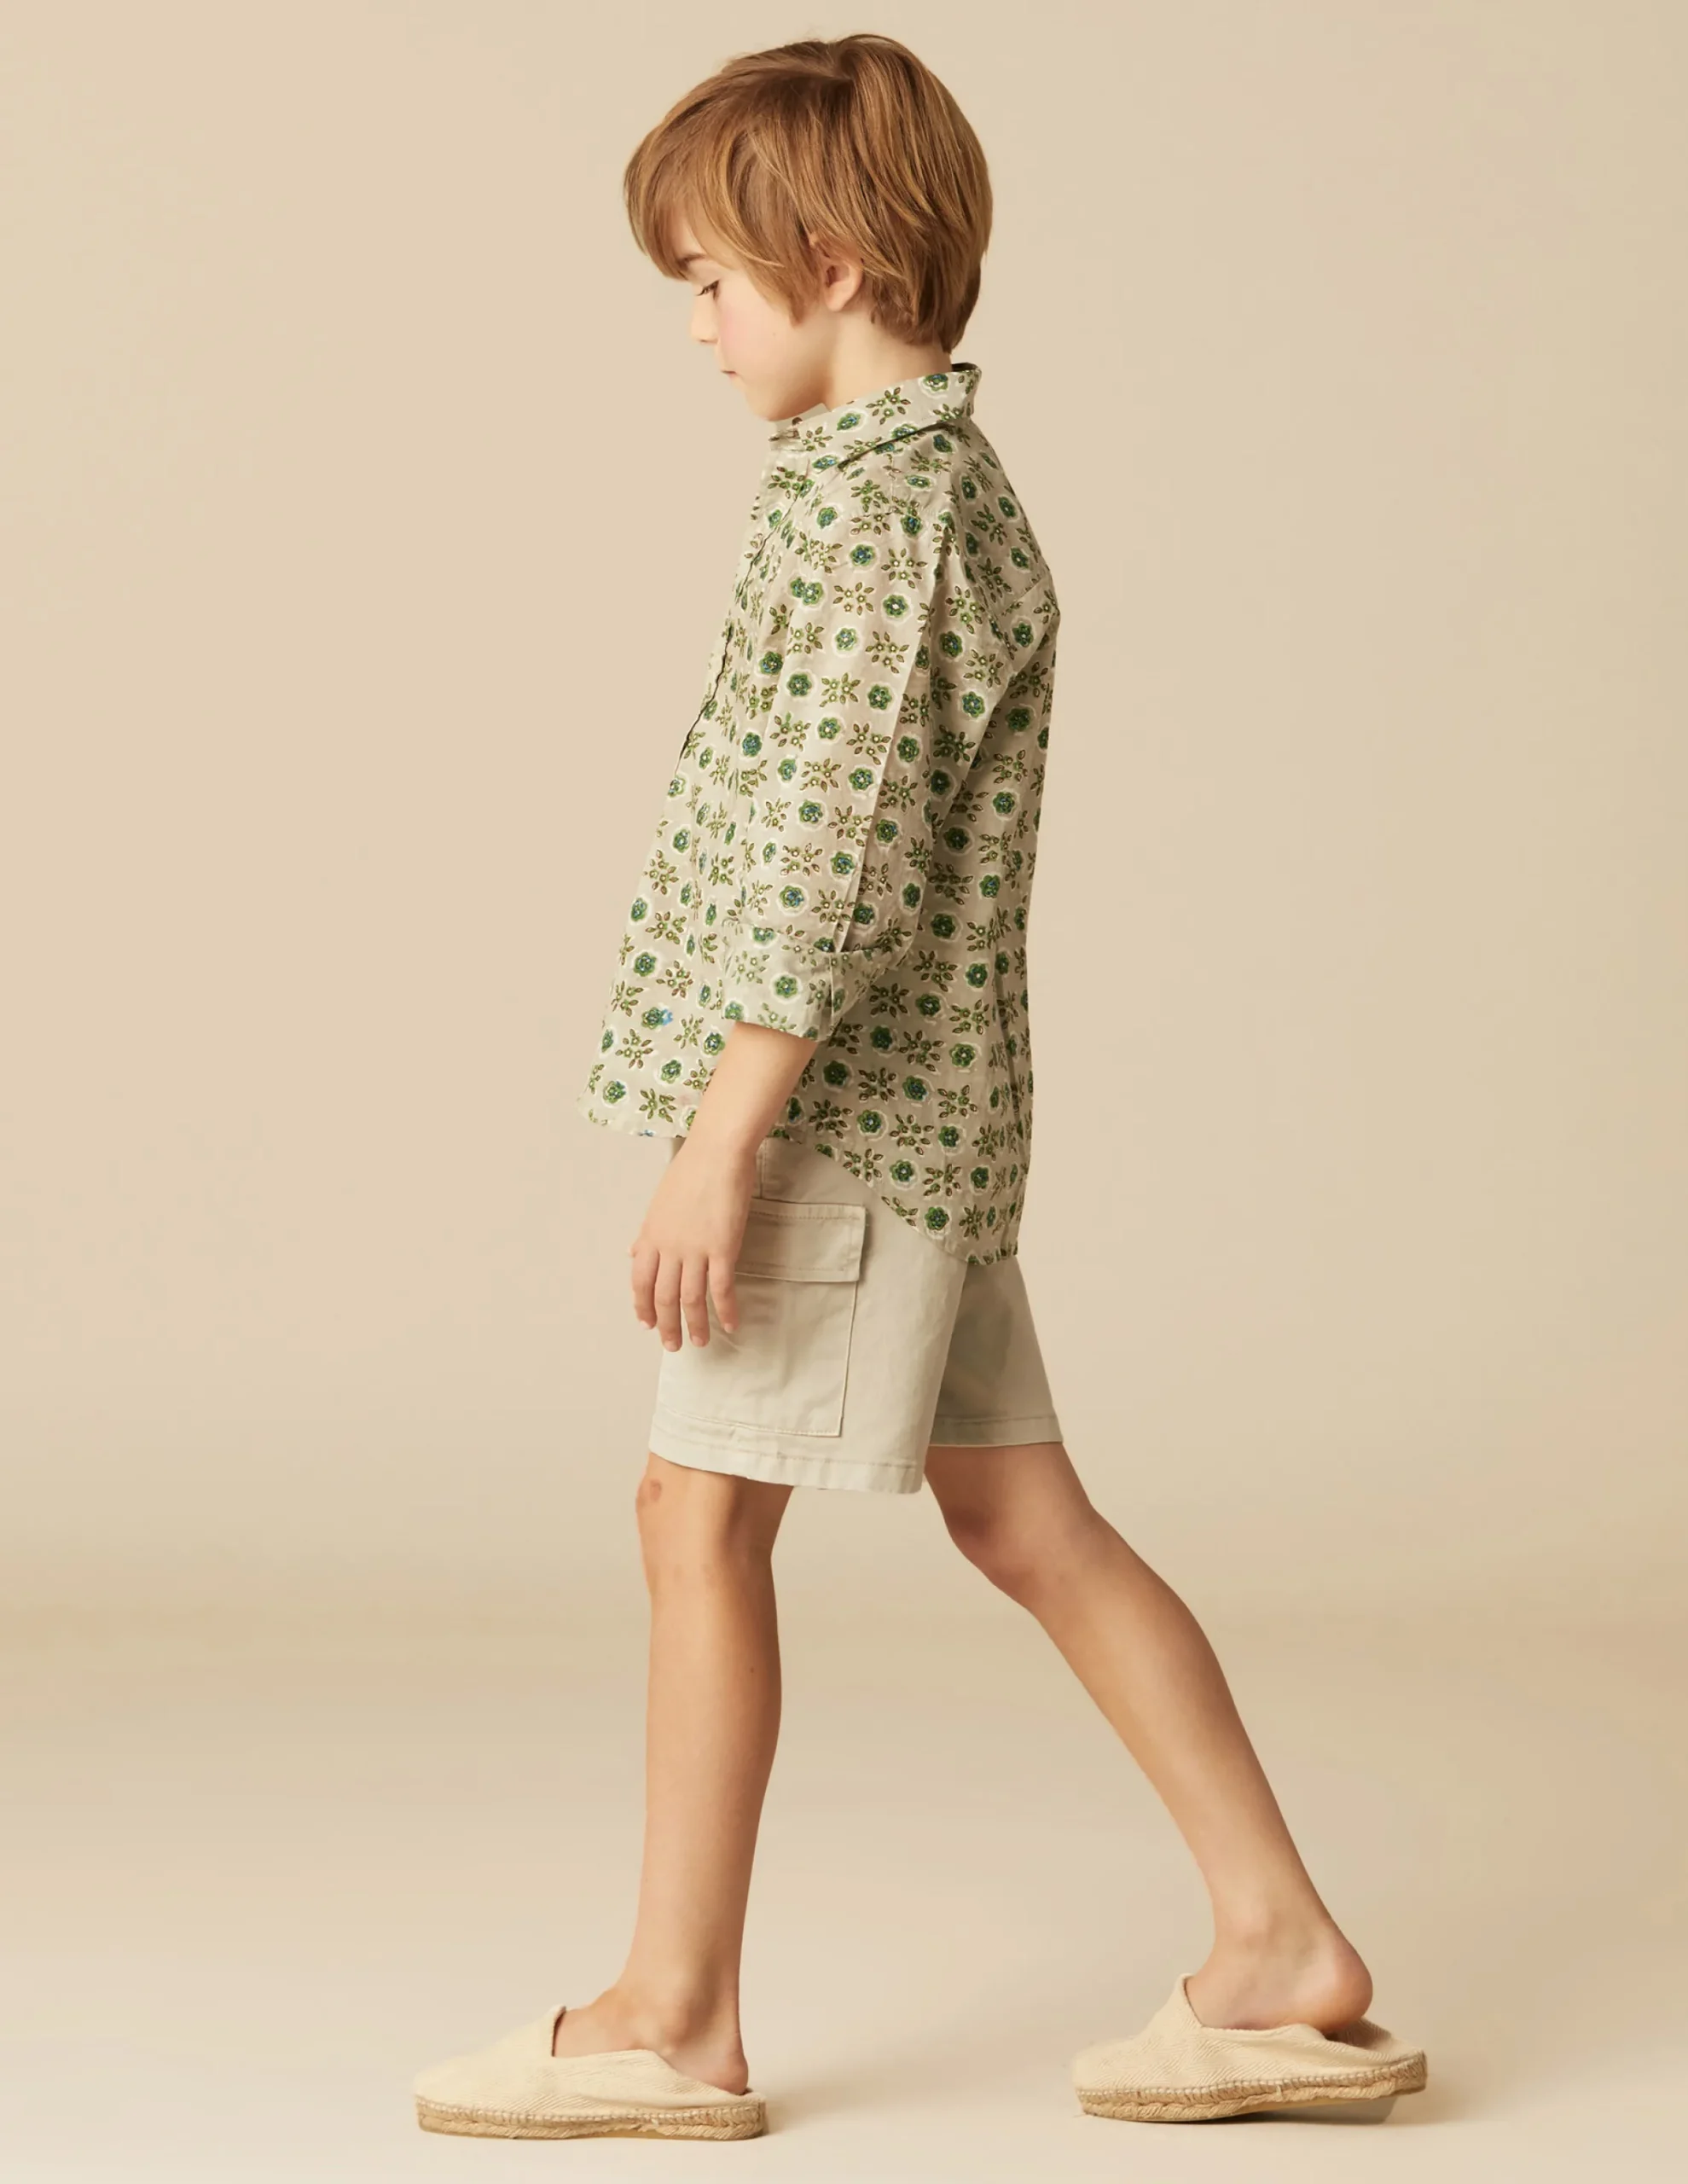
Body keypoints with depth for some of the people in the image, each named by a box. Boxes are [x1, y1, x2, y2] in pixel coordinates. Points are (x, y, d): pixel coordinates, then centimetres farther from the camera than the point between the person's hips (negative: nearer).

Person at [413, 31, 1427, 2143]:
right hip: (924, 1101, 10)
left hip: (840, 1104, -10)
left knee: (700, 1511, -2)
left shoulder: (884, 503, -15)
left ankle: (672, 2017, 6)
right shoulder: (948, 485, 16)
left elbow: (835, 865, -21)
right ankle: (1285, 1961, 13)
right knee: (1025, 1519, 10)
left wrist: (719, 1140, -21)